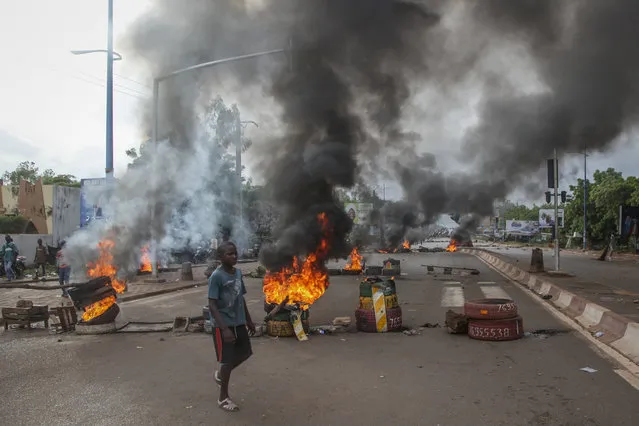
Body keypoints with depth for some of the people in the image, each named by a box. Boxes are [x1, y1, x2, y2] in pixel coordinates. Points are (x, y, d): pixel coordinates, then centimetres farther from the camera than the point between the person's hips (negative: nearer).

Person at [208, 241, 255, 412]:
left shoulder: (238, 273, 5)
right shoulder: (216, 276, -17)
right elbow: (212, 305, -19)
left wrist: (249, 320, 18)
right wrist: (224, 328, -25)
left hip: (239, 322, 7)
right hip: (223, 324, -7)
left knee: (244, 353, 14)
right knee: (227, 360, 3)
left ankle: (220, 373, 39)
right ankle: (223, 398, 22)